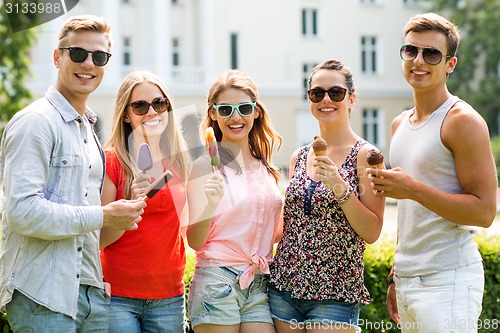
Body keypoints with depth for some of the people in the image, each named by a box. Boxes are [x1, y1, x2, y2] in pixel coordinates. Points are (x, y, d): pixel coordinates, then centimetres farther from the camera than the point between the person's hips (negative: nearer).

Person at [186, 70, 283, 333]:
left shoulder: (265, 168, 12)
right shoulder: (205, 165, -4)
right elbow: (195, 241, -8)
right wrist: (211, 204, -24)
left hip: (260, 286, 5)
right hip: (218, 282, -5)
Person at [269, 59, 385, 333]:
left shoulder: (364, 155, -5)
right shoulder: (299, 158, 10)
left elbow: (372, 233, -10)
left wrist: (340, 187, -19)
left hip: (334, 294, -4)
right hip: (283, 287, 5)